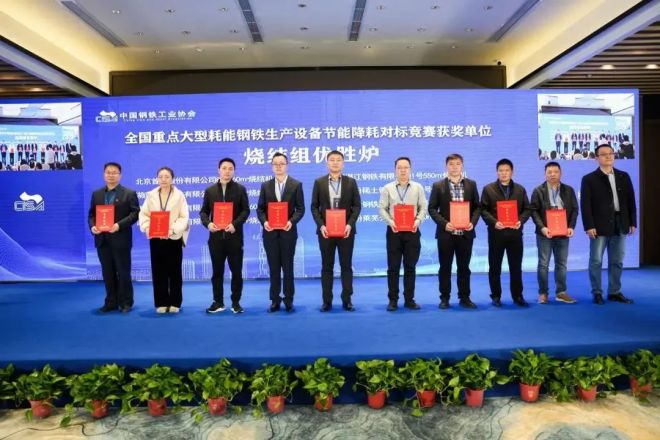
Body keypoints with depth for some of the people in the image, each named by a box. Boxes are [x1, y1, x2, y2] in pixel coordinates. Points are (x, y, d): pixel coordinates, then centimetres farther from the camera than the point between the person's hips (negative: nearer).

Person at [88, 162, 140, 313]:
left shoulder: (129, 193, 0)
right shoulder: (96, 194, 14)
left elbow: (135, 213, -8)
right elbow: (91, 214, 13)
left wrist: (119, 225, -20)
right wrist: (92, 226, -7)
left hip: (121, 239, -4)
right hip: (102, 240, 5)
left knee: (123, 272, 2)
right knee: (107, 273, 10)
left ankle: (125, 302, 13)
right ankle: (111, 302, 19)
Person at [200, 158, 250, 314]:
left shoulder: (240, 189, 3)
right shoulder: (210, 190, 10)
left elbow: (245, 210, -3)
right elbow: (204, 211, 9)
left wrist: (235, 224, -18)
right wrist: (208, 223, -11)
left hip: (234, 236, -2)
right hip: (216, 237, 2)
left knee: (236, 271, 4)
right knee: (217, 271, 8)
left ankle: (236, 302, 14)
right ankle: (218, 302, 17)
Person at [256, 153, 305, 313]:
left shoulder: (296, 185, 2)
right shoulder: (265, 186, 9)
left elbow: (300, 208, -1)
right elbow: (260, 208, 7)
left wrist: (292, 221, -18)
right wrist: (264, 221, -12)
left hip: (288, 232, -2)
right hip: (270, 232, 2)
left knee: (288, 266, 4)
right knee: (273, 267, 7)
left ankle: (288, 300, 14)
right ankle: (275, 300, 14)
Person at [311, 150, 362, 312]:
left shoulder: (351, 182, 5)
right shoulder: (319, 182, 5)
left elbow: (357, 206, 2)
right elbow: (314, 207, 3)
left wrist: (350, 224, -11)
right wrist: (321, 225, -11)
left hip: (346, 230, 0)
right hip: (325, 230, 0)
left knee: (346, 266, 4)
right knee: (327, 267, 5)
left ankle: (347, 300, 12)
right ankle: (327, 301, 11)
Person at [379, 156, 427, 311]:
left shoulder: (418, 187, 7)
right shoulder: (387, 188, 4)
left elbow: (423, 207, 4)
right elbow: (382, 208, 1)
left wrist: (418, 220, -14)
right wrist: (390, 221, -14)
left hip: (412, 231, 1)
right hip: (394, 231, -1)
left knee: (410, 267, 5)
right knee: (393, 267, 2)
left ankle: (409, 299, 14)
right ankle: (393, 300, 10)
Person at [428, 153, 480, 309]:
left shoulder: (471, 184, 8)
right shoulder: (438, 185, 1)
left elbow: (477, 206, 8)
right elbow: (432, 208, -2)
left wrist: (473, 222, -8)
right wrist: (444, 223, -15)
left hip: (465, 233, 2)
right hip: (446, 233, -2)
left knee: (464, 267, 9)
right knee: (445, 267, 5)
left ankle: (464, 297, 19)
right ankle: (444, 298, 14)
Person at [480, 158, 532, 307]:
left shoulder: (520, 189, 10)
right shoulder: (488, 189, 2)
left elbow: (527, 209, 8)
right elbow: (483, 210, -3)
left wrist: (521, 221, -11)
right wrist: (494, 222, -18)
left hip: (515, 232, 2)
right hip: (496, 232, -2)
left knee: (516, 266, 7)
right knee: (495, 267, 4)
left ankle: (517, 296, 17)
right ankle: (496, 296, 14)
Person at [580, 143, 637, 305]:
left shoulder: (623, 176, 11)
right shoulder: (589, 179, -2)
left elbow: (630, 200, 11)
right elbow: (585, 205, -7)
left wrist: (632, 222, 5)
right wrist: (589, 226, -15)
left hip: (619, 225, 4)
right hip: (599, 226, -4)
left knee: (617, 261, 10)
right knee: (596, 261, 0)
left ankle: (615, 292, 19)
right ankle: (597, 293, 10)